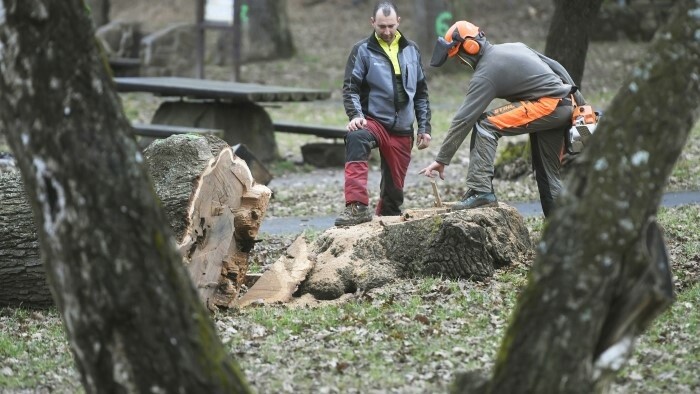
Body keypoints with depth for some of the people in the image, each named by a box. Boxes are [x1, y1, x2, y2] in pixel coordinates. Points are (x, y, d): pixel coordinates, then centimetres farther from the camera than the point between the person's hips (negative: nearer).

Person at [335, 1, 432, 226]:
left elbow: (421, 93, 15)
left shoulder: (411, 51, 10)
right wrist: (355, 115, -22)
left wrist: (424, 127, 11)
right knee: (356, 138, -38)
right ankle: (357, 207, -45)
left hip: (402, 130, 4)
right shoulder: (363, 51, -1)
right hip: (374, 121, -4)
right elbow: (350, 87, -5)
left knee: (394, 186, 7)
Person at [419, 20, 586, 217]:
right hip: (566, 106, 9)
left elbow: (463, 120, -12)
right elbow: (555, 67, 19)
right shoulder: (514, 47, 16)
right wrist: (580, 104, 26)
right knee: (548, 173, 16)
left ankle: (480, 190, -18)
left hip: (547, 105, -9)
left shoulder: (485, 74, -10)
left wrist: (441, 160, -10)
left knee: (485, 125, -11)